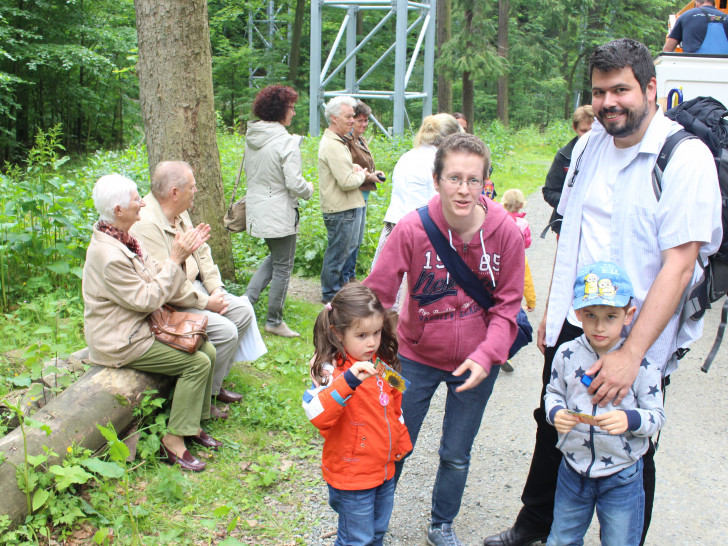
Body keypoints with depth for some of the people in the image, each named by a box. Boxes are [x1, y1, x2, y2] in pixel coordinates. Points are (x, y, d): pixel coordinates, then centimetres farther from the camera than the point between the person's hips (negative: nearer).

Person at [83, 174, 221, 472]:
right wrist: (175, 260, -17)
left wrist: (182, 253, -5)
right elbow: (146, 299, -22)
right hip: (121, 343, -10)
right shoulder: (108, 255, -27)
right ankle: (173, 441, -6)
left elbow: (154, 274, 9)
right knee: (197, 363, -15)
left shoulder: (122, 239, 6)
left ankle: (194, 424, 14)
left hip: (138, 328, 10)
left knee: (208, 350, 3)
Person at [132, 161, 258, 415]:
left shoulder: (180, 212, 5)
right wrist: (207, 303, -19)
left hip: (194, 287, 10)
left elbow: (201, 252, 14)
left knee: (242, 310, 3)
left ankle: (216, 382, 13)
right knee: (225, 331, -21)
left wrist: (216, 289, 1)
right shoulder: (147, 224, -27)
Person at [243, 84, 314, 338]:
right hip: (279, 213, -8)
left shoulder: (251, 138, 4)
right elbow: (295, 183, -22)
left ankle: (246, 300, 15)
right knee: (283, 266, 6)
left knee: (275, 257, 26)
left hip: (256, 209, 8)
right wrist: (308, 190, -2)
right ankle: (274, 321, 16)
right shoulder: (286, 142, -20)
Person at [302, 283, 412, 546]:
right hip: (352, 474, -7)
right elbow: (318, 415, -37)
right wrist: (349, 380, -45)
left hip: (385, 471, 7)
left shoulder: (382, 364, 2)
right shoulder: (332, 370, -21)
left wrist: (402, 444, 23)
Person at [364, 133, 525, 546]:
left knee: (457, 456, 17)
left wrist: (486, 355, -22)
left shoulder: (506, 233, -16)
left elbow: (507, 305, -8)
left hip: (476, 362, 1)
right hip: (416, 357, -1)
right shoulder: (412, 229, -20)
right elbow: (377, 293, -14)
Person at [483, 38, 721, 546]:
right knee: (552, 429, 20)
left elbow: (679, 264, -22)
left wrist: (630, 354, -26)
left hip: (638, 341, -6)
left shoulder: (686, 157, -16)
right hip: (572, 328, 6)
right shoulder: (588, 145, 5)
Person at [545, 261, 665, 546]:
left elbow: (656, 415, -11)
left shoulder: (641, 363, -16)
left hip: (622, 477, -2)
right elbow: (553, 392, 5)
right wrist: (555, 413, -17)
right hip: (573, 468, 2)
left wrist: (629, 419, -31)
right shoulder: (567, 354, -9)